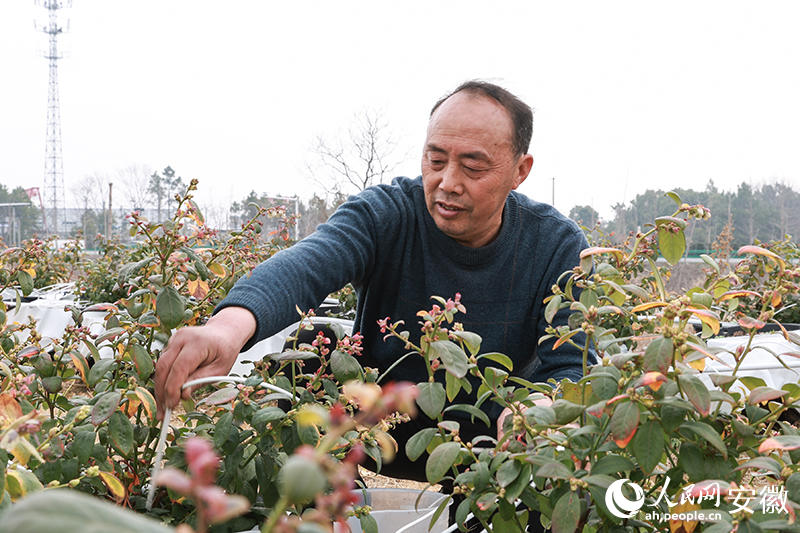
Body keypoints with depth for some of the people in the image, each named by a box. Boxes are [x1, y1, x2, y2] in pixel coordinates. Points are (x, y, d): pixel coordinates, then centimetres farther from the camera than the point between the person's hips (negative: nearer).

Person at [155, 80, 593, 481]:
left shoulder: (559, 247, -8)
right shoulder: (385, 213, -14)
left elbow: (569, 365, -15)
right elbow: (308, 264, -35)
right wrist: (233, 321, -58)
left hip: (493, 443, 0)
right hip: (376, 428, 0)